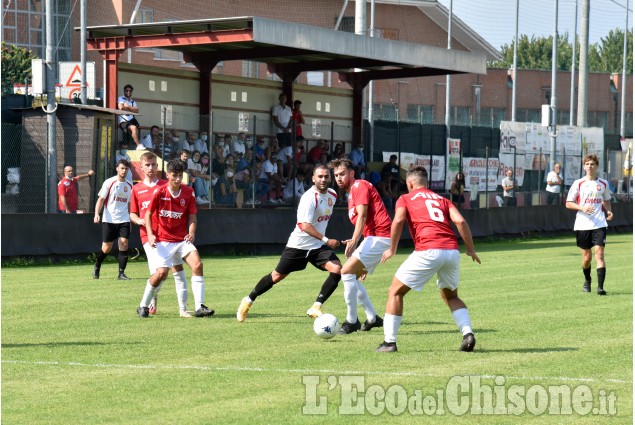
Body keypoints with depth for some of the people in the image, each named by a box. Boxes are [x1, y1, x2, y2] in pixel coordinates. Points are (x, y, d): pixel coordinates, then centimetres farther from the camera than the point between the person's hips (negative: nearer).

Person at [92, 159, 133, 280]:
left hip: (124, 220, 3)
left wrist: (130, 221, 19)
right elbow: (101, 199, -5)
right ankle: (97, 267, 30)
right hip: (109, 220, -3)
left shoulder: (129, 186, 10)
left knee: (124, 243, -12)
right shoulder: (109, 183, -3)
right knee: (106, 248, 3)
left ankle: (121, 273, -7)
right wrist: (97, 214, -19)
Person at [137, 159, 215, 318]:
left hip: (182, 239, 3)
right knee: (162, 272, -16)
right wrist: (150, 235, -12)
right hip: (163, 240, -3)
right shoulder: (159, 192, -8)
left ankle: (199, 307, -14)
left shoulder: (188, 192, -1)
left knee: (197, 264, -18)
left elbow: (192, 216, 5)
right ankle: (143, 306, 6)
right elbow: (148, 214, 0)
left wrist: (191, 233, -13)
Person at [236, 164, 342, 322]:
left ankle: (316, 307, -12)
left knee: (337, 269, -17)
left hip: (318, 246, 6)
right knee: (277, 276, 4)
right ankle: (249, 301, 25)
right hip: (298, 245, -6)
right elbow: (305, 226, -31)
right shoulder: (309, 197, -22)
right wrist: (326, 240, -35)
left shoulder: (332, 195, 3)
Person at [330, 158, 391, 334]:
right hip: (374, 239, 11)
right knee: (352, 277, 13)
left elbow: (363, 216, -19)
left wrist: (354, 240, -30)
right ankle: (373, 318, 16)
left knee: (347, 272, -15)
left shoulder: (360, 186, -7)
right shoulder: (352, 193, 24)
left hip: (379, 237, -11)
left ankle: (351, 322, -11)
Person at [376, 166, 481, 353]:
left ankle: (389, 342, 6)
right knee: (451, 296, 26)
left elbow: (398, 220, -5)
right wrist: (470, 249, 13)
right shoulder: (442, 199, 25)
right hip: (452, 250, 5)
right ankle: (468, 333, 5)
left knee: (395, 292, 11)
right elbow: (460, 221, 8)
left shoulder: (405, 199, 15)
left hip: (428, 251, -4)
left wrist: (392, 249, 3)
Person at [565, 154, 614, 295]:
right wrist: (582, 207, -15)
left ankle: (600, 287, -18)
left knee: (599, 253, -13)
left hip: (599, 225, 0)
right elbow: (568, 203, 2)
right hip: (582, 225, 0)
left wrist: (609, 211, 2)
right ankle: (587, 281, 35)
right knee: (586, 257, 6)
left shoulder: (603, 183, 8)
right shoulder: (578, 183, 2)